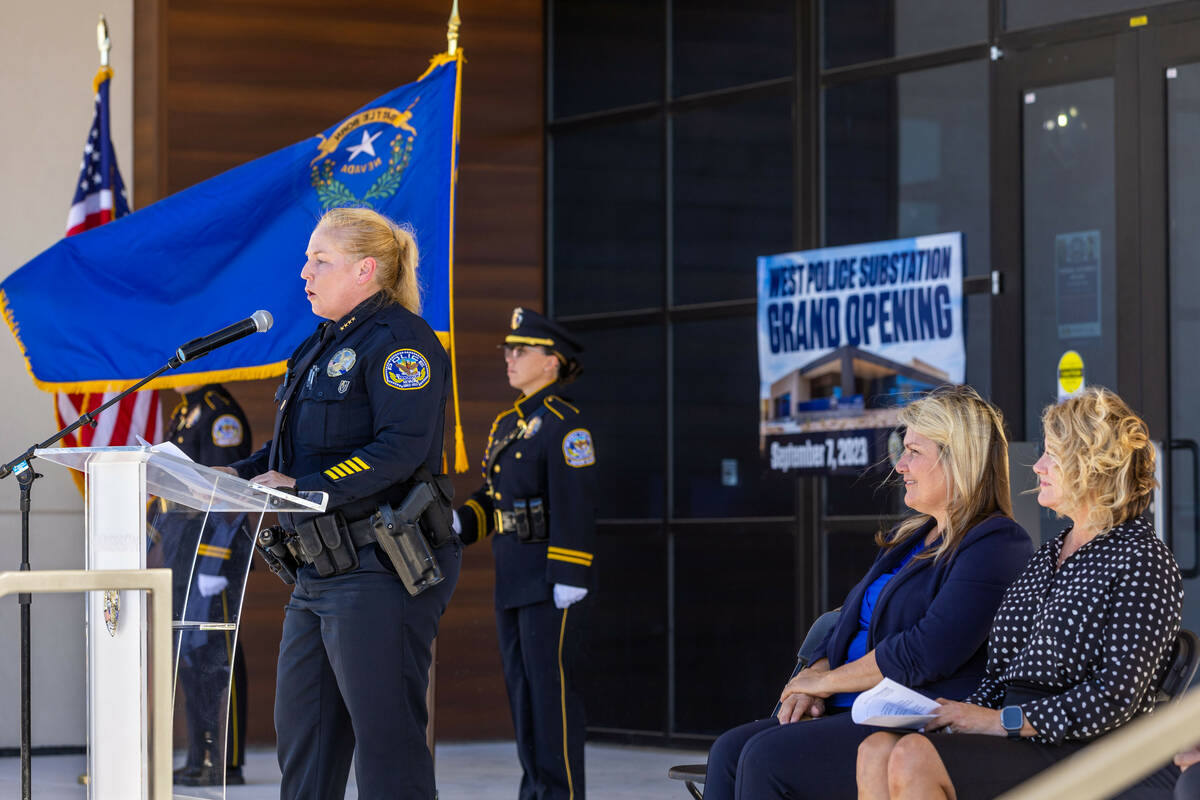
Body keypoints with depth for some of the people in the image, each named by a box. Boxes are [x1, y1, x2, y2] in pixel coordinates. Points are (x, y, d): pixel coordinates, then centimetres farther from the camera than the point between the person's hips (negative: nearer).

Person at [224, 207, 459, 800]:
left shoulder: (399, 339, -11)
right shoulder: (327, 345, 20)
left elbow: (401, 448, -22)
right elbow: (296, 447, 24)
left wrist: (303, 488, -25)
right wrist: (237, 476, 7)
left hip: (379, 568, -10)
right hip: (320, 569, 10)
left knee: (385, 735, -7)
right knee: (300, 729, 12)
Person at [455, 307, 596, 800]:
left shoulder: (564, 425, -11)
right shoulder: (506, 425, 18)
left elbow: (575, 506, -17)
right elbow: (492, 499, 21)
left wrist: (570, 579, -22)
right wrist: (459, 523, 0)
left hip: (549, 578, -9)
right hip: (511, 578, 9)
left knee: (551, 686, -8)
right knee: (522, 686, 11)